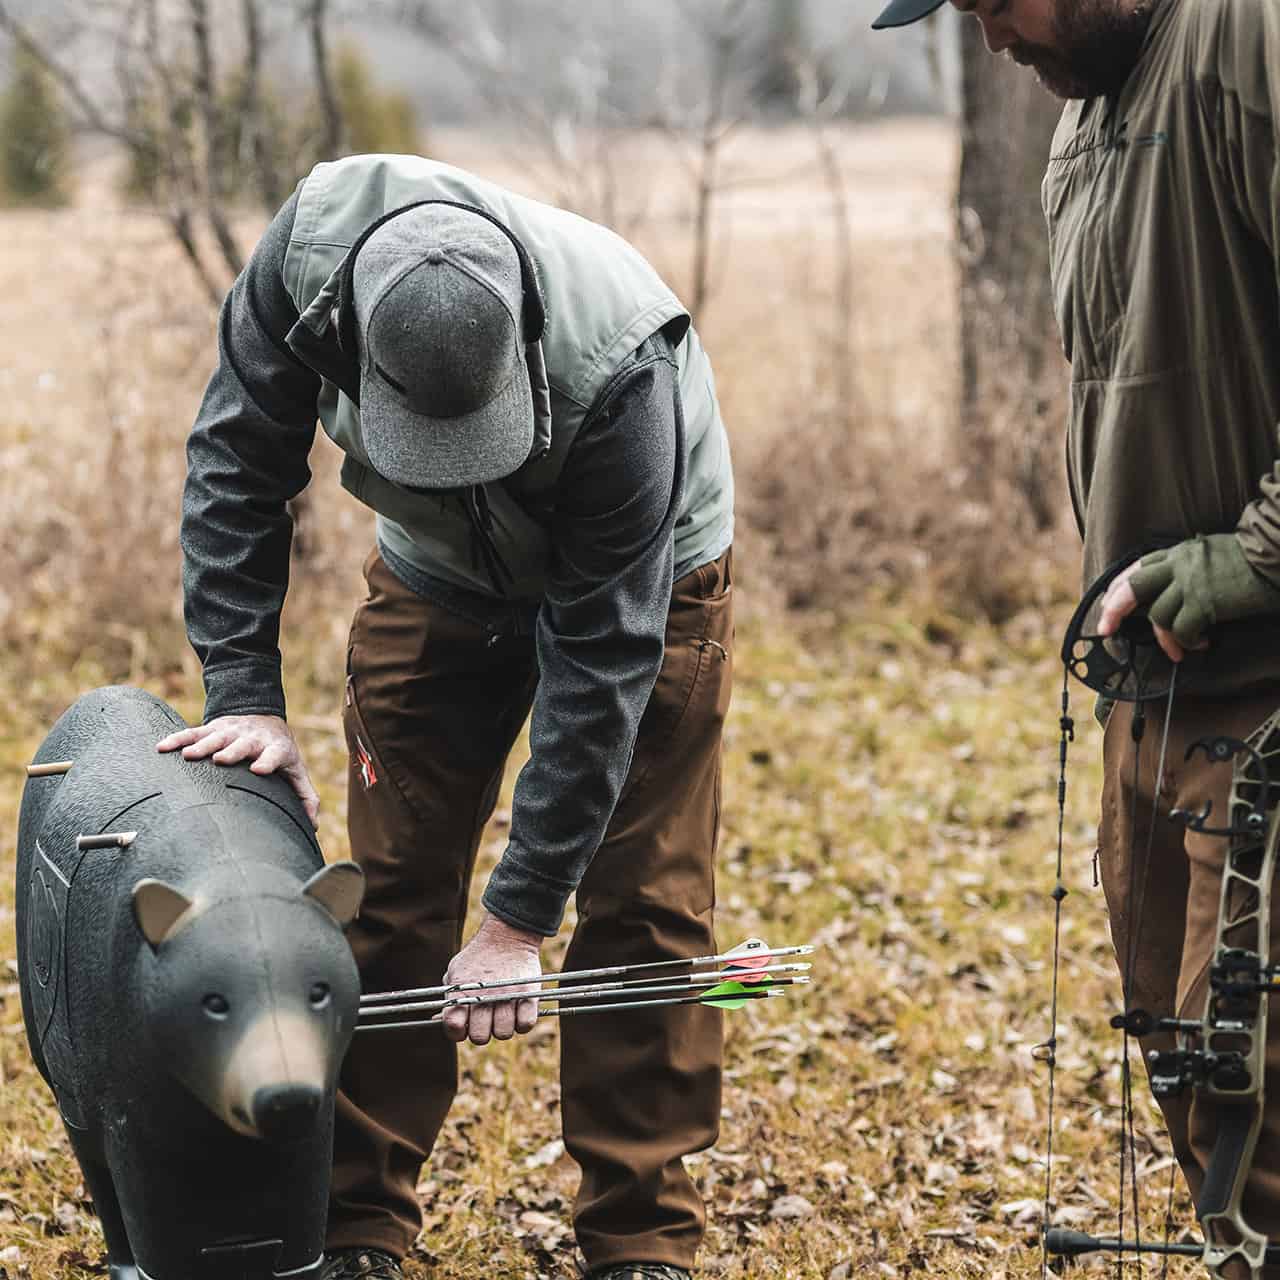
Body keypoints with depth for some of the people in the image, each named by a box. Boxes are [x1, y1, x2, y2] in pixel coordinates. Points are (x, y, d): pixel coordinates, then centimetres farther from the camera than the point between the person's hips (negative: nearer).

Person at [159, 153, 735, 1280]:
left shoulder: (618, 369, -42)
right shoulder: (312, 247, -32)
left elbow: (601, 656, -35)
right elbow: (237, 463, -15)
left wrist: (520, 915, -32)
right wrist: (246, 691, -23)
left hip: (647, 577, -3)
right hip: (440, 576, 3)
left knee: (642, 910, -7)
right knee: (393, 890, 0)